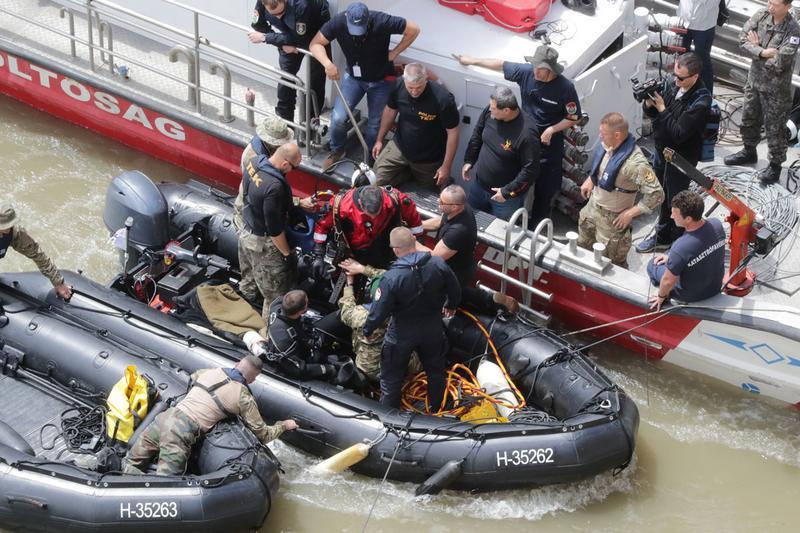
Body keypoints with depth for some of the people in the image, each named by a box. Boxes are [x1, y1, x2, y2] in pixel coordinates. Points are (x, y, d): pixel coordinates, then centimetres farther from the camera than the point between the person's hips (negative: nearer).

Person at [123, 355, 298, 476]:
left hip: (167, 416, 5)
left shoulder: (212, 371, 17)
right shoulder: (244, 398, 4)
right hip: (184, 432, -5)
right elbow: (263, 435, 12)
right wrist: (284, 425, 29)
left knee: (131, 462, 13)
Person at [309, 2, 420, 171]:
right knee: (338, 117, -10)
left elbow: (413, 30, -21)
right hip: (353, 77, 2)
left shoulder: (382, 22, -32)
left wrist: (394, 53, -18)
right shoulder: (338, 23, -26)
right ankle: (337, 150, 19)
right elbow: (315, 44, -19)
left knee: (375, 123, 5)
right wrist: (328, 64, -37)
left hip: (381, 80, -1)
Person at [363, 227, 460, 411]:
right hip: (433, 328, 4)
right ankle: (435, 408, 45)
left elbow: (379, 310, -21)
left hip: (402, 332, -4)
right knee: (435, 369, 27)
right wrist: (451, 306, 20)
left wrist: (367, 330, -2)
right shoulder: (438, 264, -20)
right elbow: (455, 291, -3)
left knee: (392, 375, 16)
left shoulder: (391, 278, -30)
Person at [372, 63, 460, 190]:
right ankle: (406, 171, 22)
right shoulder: (398, 86, -19)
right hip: (399, 147, 3)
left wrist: (446, 166, -19)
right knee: (378, 180, -4)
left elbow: (452, 132, -22)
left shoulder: (443, 98, -32)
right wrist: (379, 140, 9)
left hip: (429, 159, -3)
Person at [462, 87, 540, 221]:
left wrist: (507, 192, -23)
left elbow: (531, 170, -27)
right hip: (479, 185, 6)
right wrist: (469, 160, 7)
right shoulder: (489, 112, -15)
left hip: (506, 198, -6)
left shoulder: (526, 134, -34)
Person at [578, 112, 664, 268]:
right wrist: (590, 179, 5)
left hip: (612, 218, -8)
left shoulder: (635, 163, -35)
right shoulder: (607, 145, -12)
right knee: (582, 246, 28)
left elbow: (656, 195, -33)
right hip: (592, 206, 8)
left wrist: (630, 213, -24)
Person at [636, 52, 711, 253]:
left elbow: (679, 133, -30)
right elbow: (653, 114, 4)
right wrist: (649, 104, -18)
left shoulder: (700, 101, -29)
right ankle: (662, 237, 43)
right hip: (662, 149, 7)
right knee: (663, 196, 23)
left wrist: (662, 109, -25)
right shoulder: (672, 84, -7)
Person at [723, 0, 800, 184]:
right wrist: (762, 52, -28)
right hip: (754, 79, 6)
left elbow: (778, 64, -28)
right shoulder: (761, 15, -9)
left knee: (774, 128, 8)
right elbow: (743, 37, -13)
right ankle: (749, 152, 46)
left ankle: (775, 165, 25)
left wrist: (757, 47, -15)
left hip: (776, 88, -6)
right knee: (748, 119, 23)